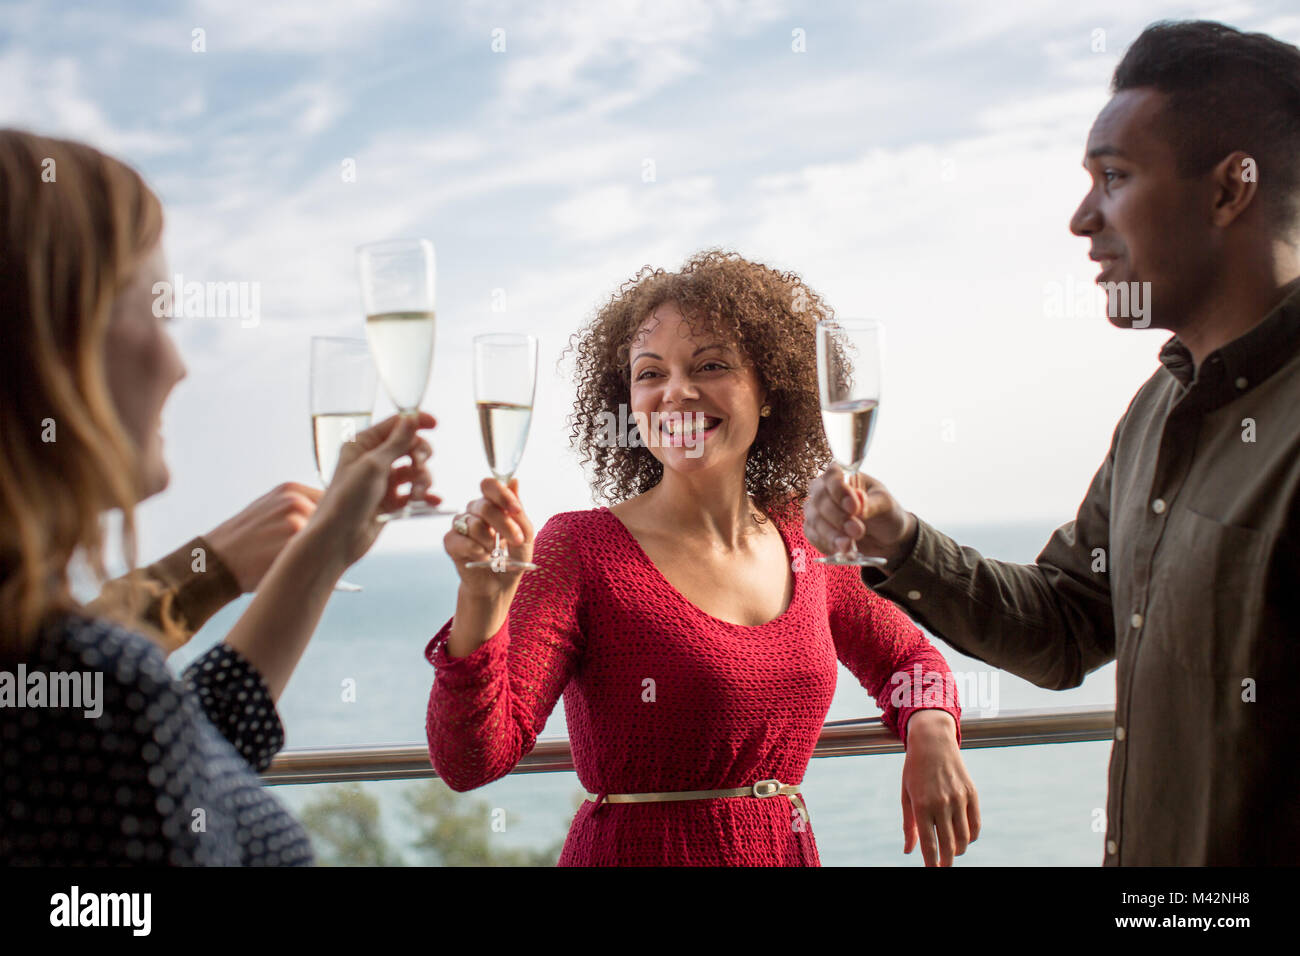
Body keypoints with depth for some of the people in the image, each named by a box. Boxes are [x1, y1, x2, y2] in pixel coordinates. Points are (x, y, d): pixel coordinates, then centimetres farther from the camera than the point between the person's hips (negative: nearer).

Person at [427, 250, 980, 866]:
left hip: (788, 851, 4)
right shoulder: (580, 547, -12)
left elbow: (905, 657, 18)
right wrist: (481, 597, -36)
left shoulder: (801, 545, 1)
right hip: (633, 852, -4)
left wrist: (931, 734, -2)